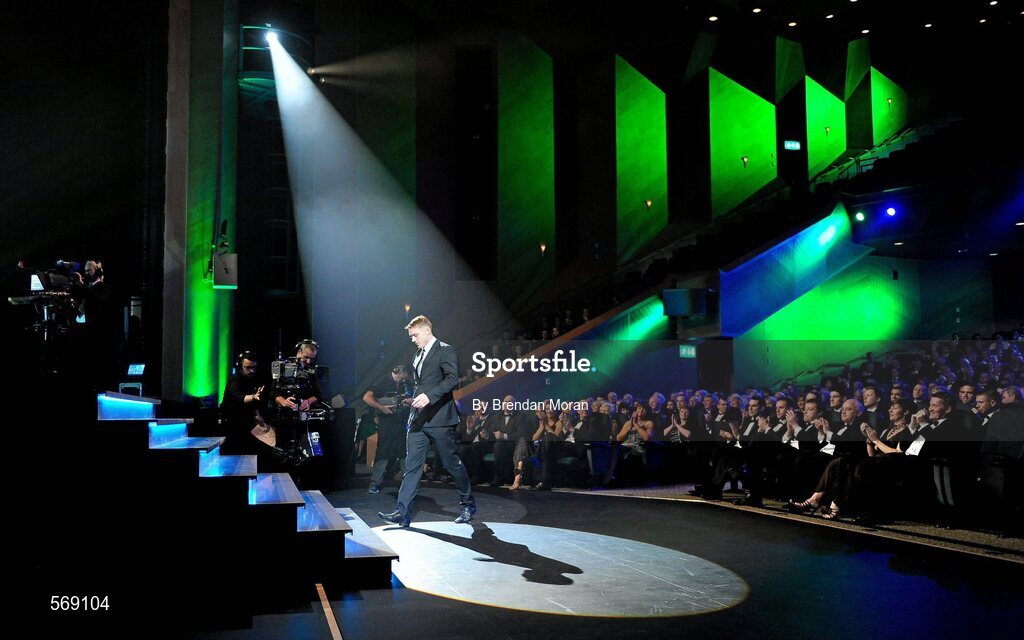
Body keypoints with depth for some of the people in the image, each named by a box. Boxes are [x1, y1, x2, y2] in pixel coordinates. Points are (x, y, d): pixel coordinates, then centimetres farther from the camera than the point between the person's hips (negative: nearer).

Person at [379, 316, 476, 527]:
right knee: (412, 465, 0)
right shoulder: (418, 355, 18)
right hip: (418, 420, 7)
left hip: (439, 419, -7)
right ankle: (402, 512, -3)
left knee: (452, 462, 4)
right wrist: (413, 413, 19)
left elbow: (453, 379, -21)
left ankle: (468, 503, 22)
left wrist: (429, 396, -32)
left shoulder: (445, 351, -8)